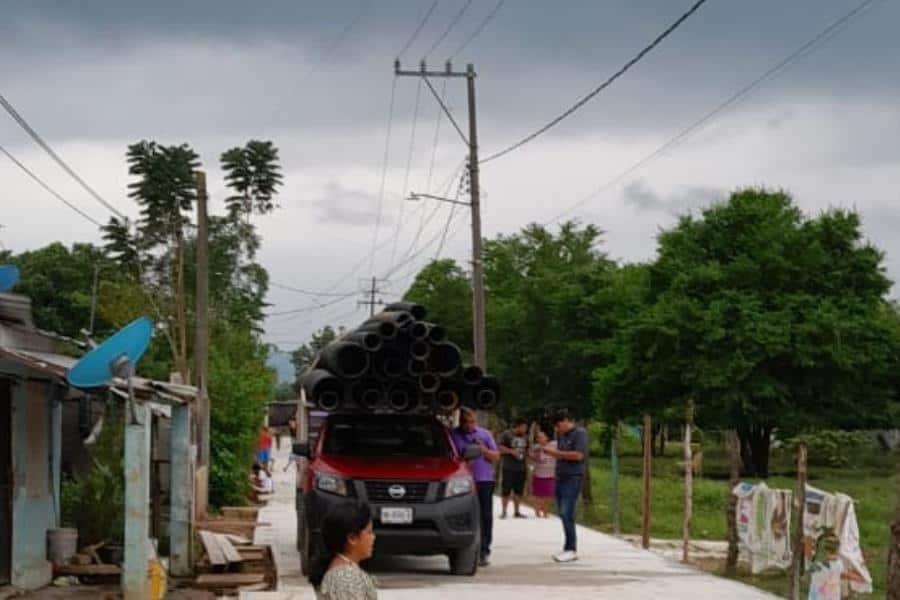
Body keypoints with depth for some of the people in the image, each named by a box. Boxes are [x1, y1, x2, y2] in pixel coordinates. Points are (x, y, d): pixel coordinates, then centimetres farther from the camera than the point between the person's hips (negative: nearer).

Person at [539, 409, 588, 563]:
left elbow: (578, 455, -18)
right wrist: (549, 451, 2)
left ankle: (571, 549, -9)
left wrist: (555, 452, -14)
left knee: (566, 514, -13)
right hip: (560, 478, 8)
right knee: (563, 514, 7)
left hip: (573, 478, -8)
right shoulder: (561, 435, 16)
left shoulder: (580, 433, -8)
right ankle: (570, 548, 12)